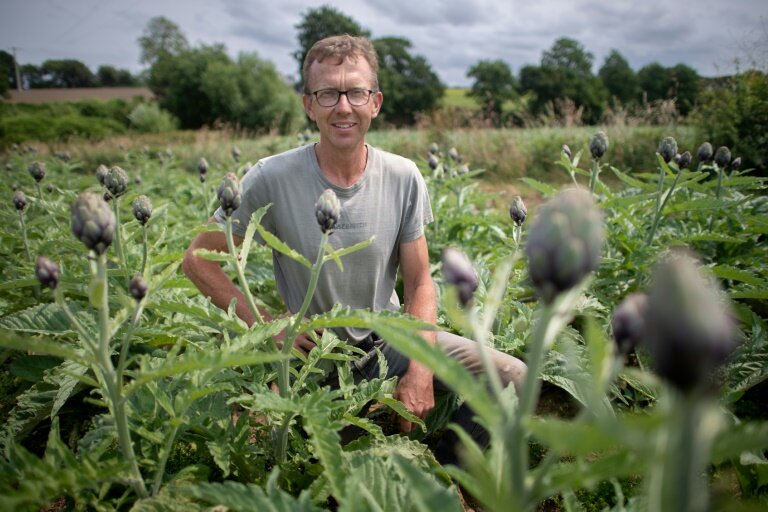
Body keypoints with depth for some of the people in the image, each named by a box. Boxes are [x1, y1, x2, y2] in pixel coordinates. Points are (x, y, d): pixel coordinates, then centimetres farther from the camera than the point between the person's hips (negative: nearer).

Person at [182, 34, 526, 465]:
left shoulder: (404, 179, -8)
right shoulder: (272, 179, -15)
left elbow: (420, 283, -3)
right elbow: (199, 259, -6)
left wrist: (420, 372, -15)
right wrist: (265, 325, -15)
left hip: (391, 339, 2)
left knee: (514, 378, -10)